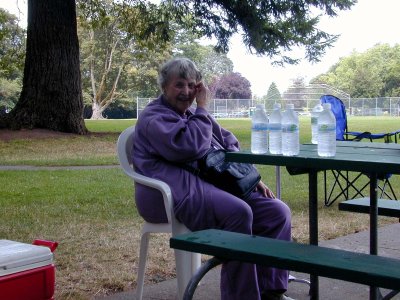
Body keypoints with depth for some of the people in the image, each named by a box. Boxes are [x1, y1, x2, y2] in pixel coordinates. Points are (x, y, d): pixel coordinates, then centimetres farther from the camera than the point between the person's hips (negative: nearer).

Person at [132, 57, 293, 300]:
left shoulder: (193, 114, 26)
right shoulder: (154, 118, -1)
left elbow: (231, 145, 27)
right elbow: (191, 147, -18)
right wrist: (203, 108, -5)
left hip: (216, 184, 9)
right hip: (176, 191, -9)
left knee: (278, 211, -7)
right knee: (239, 212, -34)